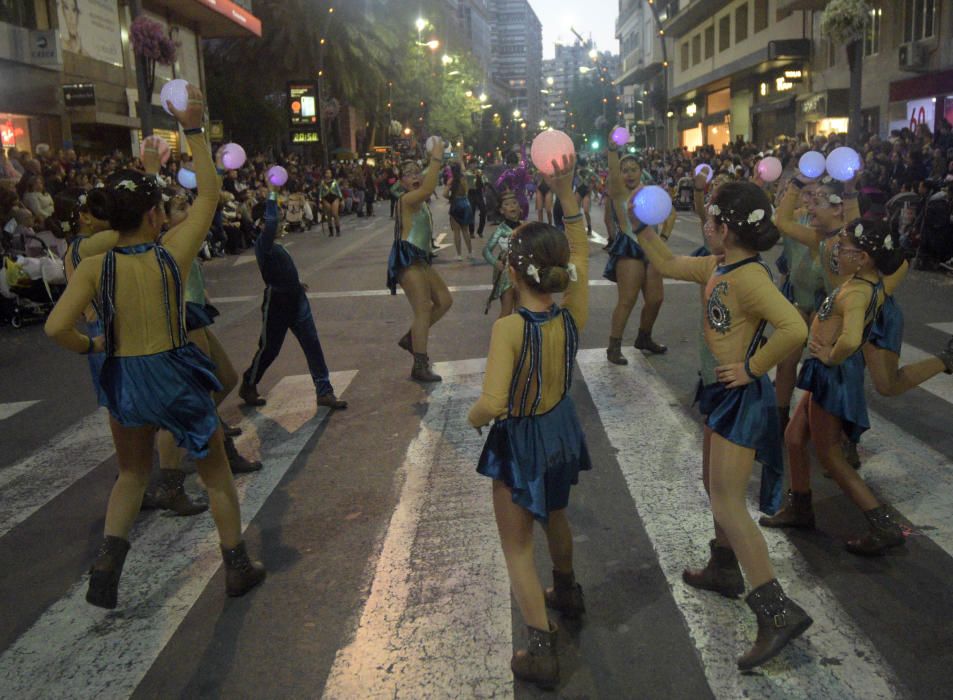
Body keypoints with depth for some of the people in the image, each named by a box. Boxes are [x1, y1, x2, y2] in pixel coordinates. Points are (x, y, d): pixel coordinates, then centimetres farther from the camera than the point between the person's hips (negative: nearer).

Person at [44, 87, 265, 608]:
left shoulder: (93, 267, -11)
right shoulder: (172, 253, -13)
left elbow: (56, 327, -18)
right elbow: (209, 192, -3)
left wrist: (88, 347, 3)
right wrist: (194, 129, 0)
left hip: (123, 381, 2)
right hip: (176, 376, -2)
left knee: (132, 473, 29)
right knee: (216, 474, 18)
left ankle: (110, 553, 11)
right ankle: (237, 566, 28)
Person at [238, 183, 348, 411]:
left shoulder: (276, 245, 9)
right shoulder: (263, 243, -16)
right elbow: (270, 222, -34)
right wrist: (272, 194, -32)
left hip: (296, 300, 8)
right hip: (277, 302, -7)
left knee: (312, 344, 3)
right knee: (269, 348, 8)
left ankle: (324, 392, 8)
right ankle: (248, 386, 32)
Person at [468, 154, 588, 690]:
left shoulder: (510, 328, -30)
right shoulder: (574, 315, -15)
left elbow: (492, 404, -34)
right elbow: (581, 250, 0)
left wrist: (473, 417, -12)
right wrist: (567, 192, -3)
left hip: (520, 442, -6)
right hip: (562, 429, 6)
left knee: (518, 546, 11)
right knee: (555, 514, 33)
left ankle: (543, 649, 11)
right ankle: (567, 592, 56)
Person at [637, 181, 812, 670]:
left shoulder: (749, 276, -25)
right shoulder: (717, 267, 4)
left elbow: (793, 328, -37)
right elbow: (667, 264, 18)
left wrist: (752, 368, -25)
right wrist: (640, 225, 11)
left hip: (742, 396, -10)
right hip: (722, 392, 10)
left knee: (727, 503, -9)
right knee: (716, 487, 23)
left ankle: (778, 611, -3)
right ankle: (724, 570, 42)